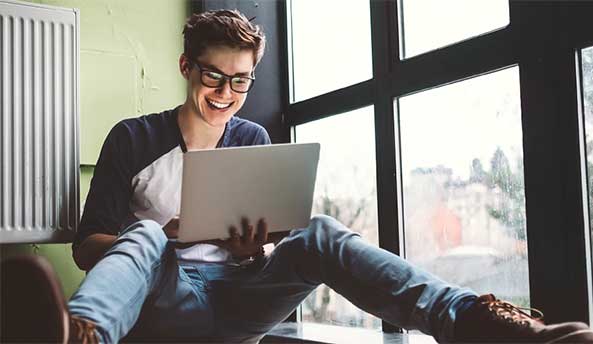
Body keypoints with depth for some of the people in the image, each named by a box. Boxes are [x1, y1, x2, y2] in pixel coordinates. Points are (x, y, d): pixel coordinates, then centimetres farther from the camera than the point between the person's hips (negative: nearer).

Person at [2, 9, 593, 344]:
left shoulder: (254, 140, 13)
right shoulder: (133, 140, 2)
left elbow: (256, 239, 13)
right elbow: (85, 246, -2)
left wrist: (253, 248, -14)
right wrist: (161, 240, -22)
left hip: (238, 296, 3)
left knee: (318, 231, -23)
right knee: (144, 233, -33)